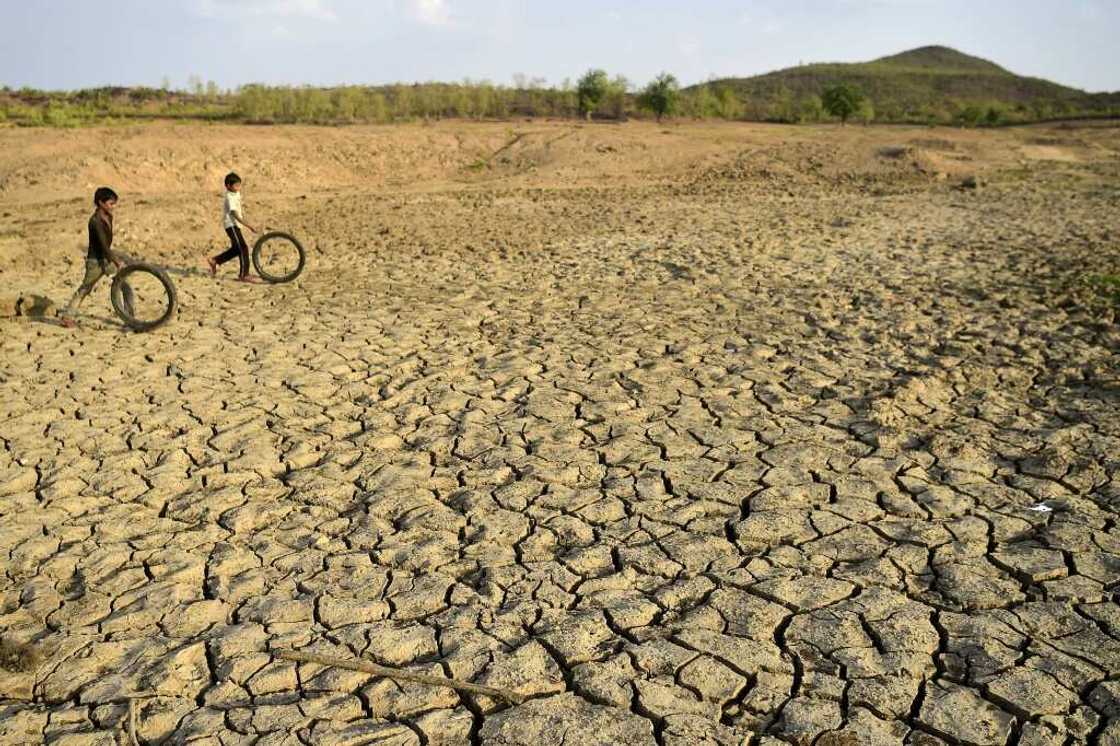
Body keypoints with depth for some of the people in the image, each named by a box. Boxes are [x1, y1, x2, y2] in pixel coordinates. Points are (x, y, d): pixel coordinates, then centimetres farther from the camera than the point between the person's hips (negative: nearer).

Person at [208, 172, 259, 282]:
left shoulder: (236, 193, 5)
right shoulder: (230, 197, -23)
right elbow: (234, 214, -31)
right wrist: (249, 226, -37)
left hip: (234, 224, 10)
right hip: (231, 225, -10)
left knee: (236, 249, 16)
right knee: (243, 248, -12)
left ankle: (214, 260, 29)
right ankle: (244, 275, -8)